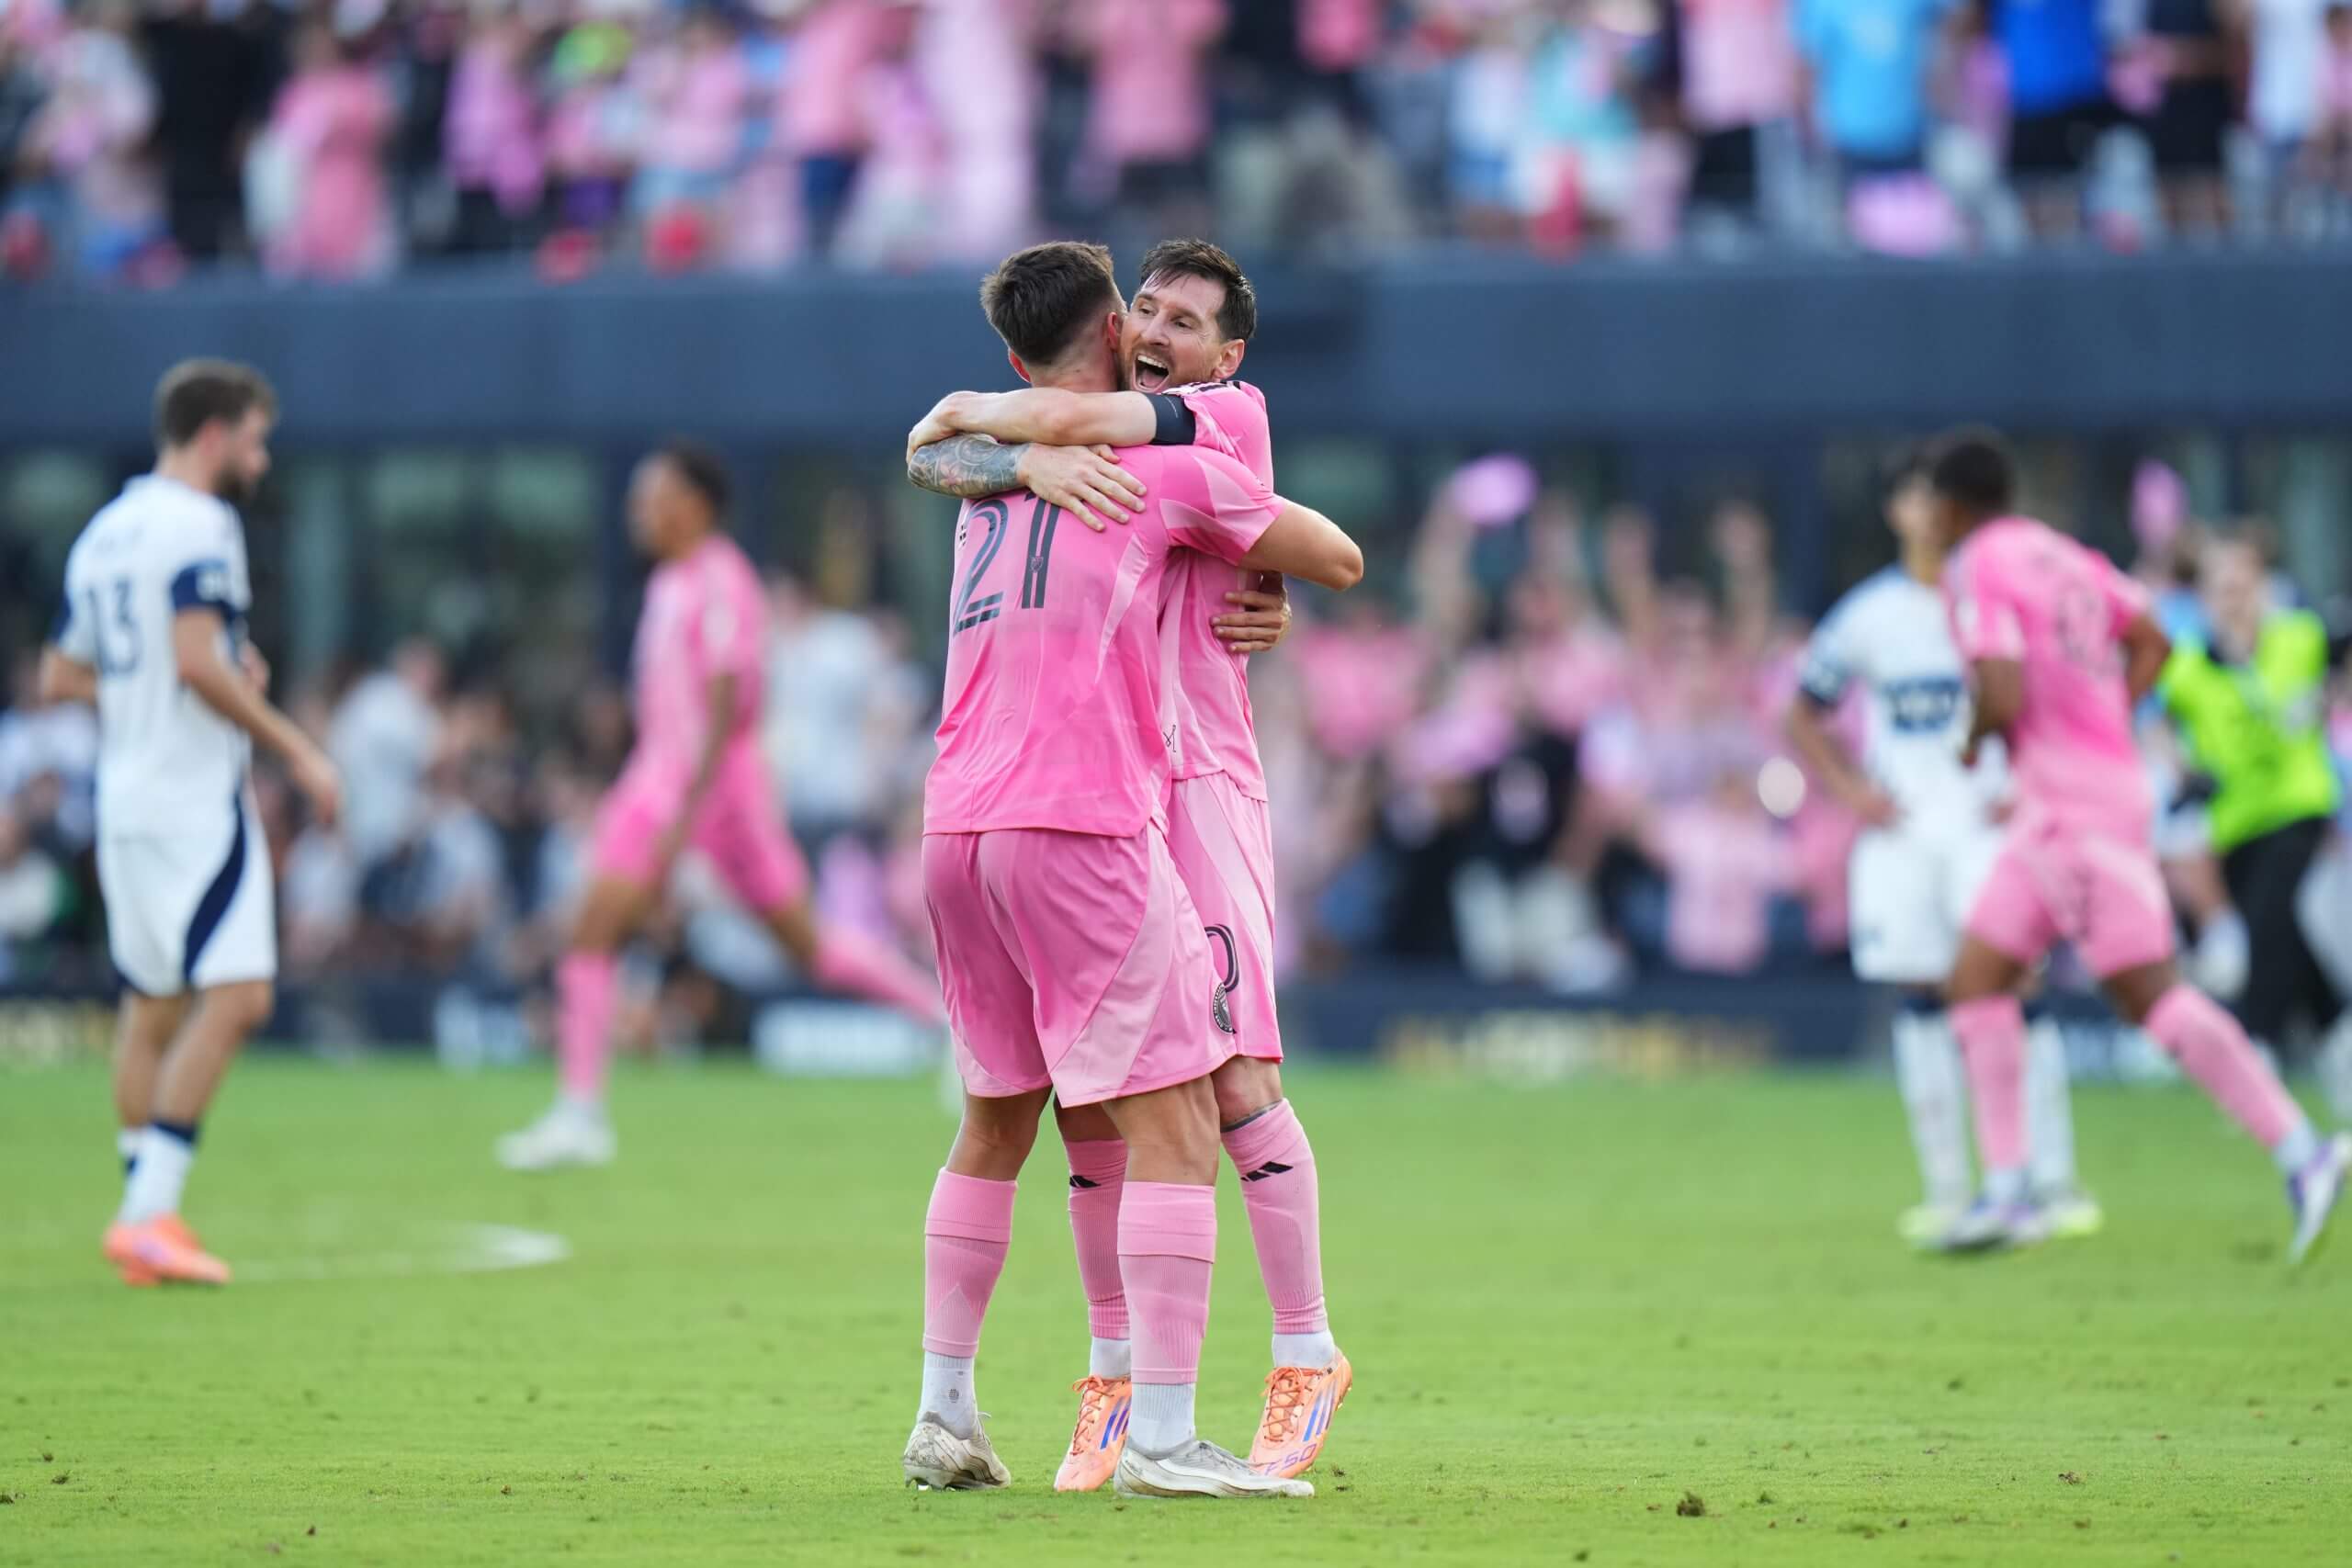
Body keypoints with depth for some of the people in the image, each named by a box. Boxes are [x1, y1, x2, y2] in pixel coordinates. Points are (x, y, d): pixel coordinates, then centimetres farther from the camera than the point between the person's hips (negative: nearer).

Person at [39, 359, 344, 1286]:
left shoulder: (101, 535, 16)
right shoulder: (197, 525, -10)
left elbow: (61, 678, 20)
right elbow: (198, 661, -21)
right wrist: (295, 748, -14)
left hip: (121, 795, 9)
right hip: (194, 793, -9)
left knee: (152, 1008, 12)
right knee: (236, 995, -12)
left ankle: (148, 1215, 12)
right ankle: (147, 1213, -19)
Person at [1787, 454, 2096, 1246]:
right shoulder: (1868, 615, 6)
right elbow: (1805, 715, 18)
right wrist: (1852, 790, 5)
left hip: (1989, 821, -3)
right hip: (1902, 828, 3)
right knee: (1923, 998, 1)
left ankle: (2053, 1180, -8)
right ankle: (1945, 1187, 7)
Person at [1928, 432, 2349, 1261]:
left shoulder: (1977, 570, -11)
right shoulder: (2065, 555, 15)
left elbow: (2004, 695, -21)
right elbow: (2150, 644, 22)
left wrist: (1977, 740, 0)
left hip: (2073, 810, -9)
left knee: (2151, 997, -13)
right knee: (1977, 982, 10)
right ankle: (2005, 1192, 7)